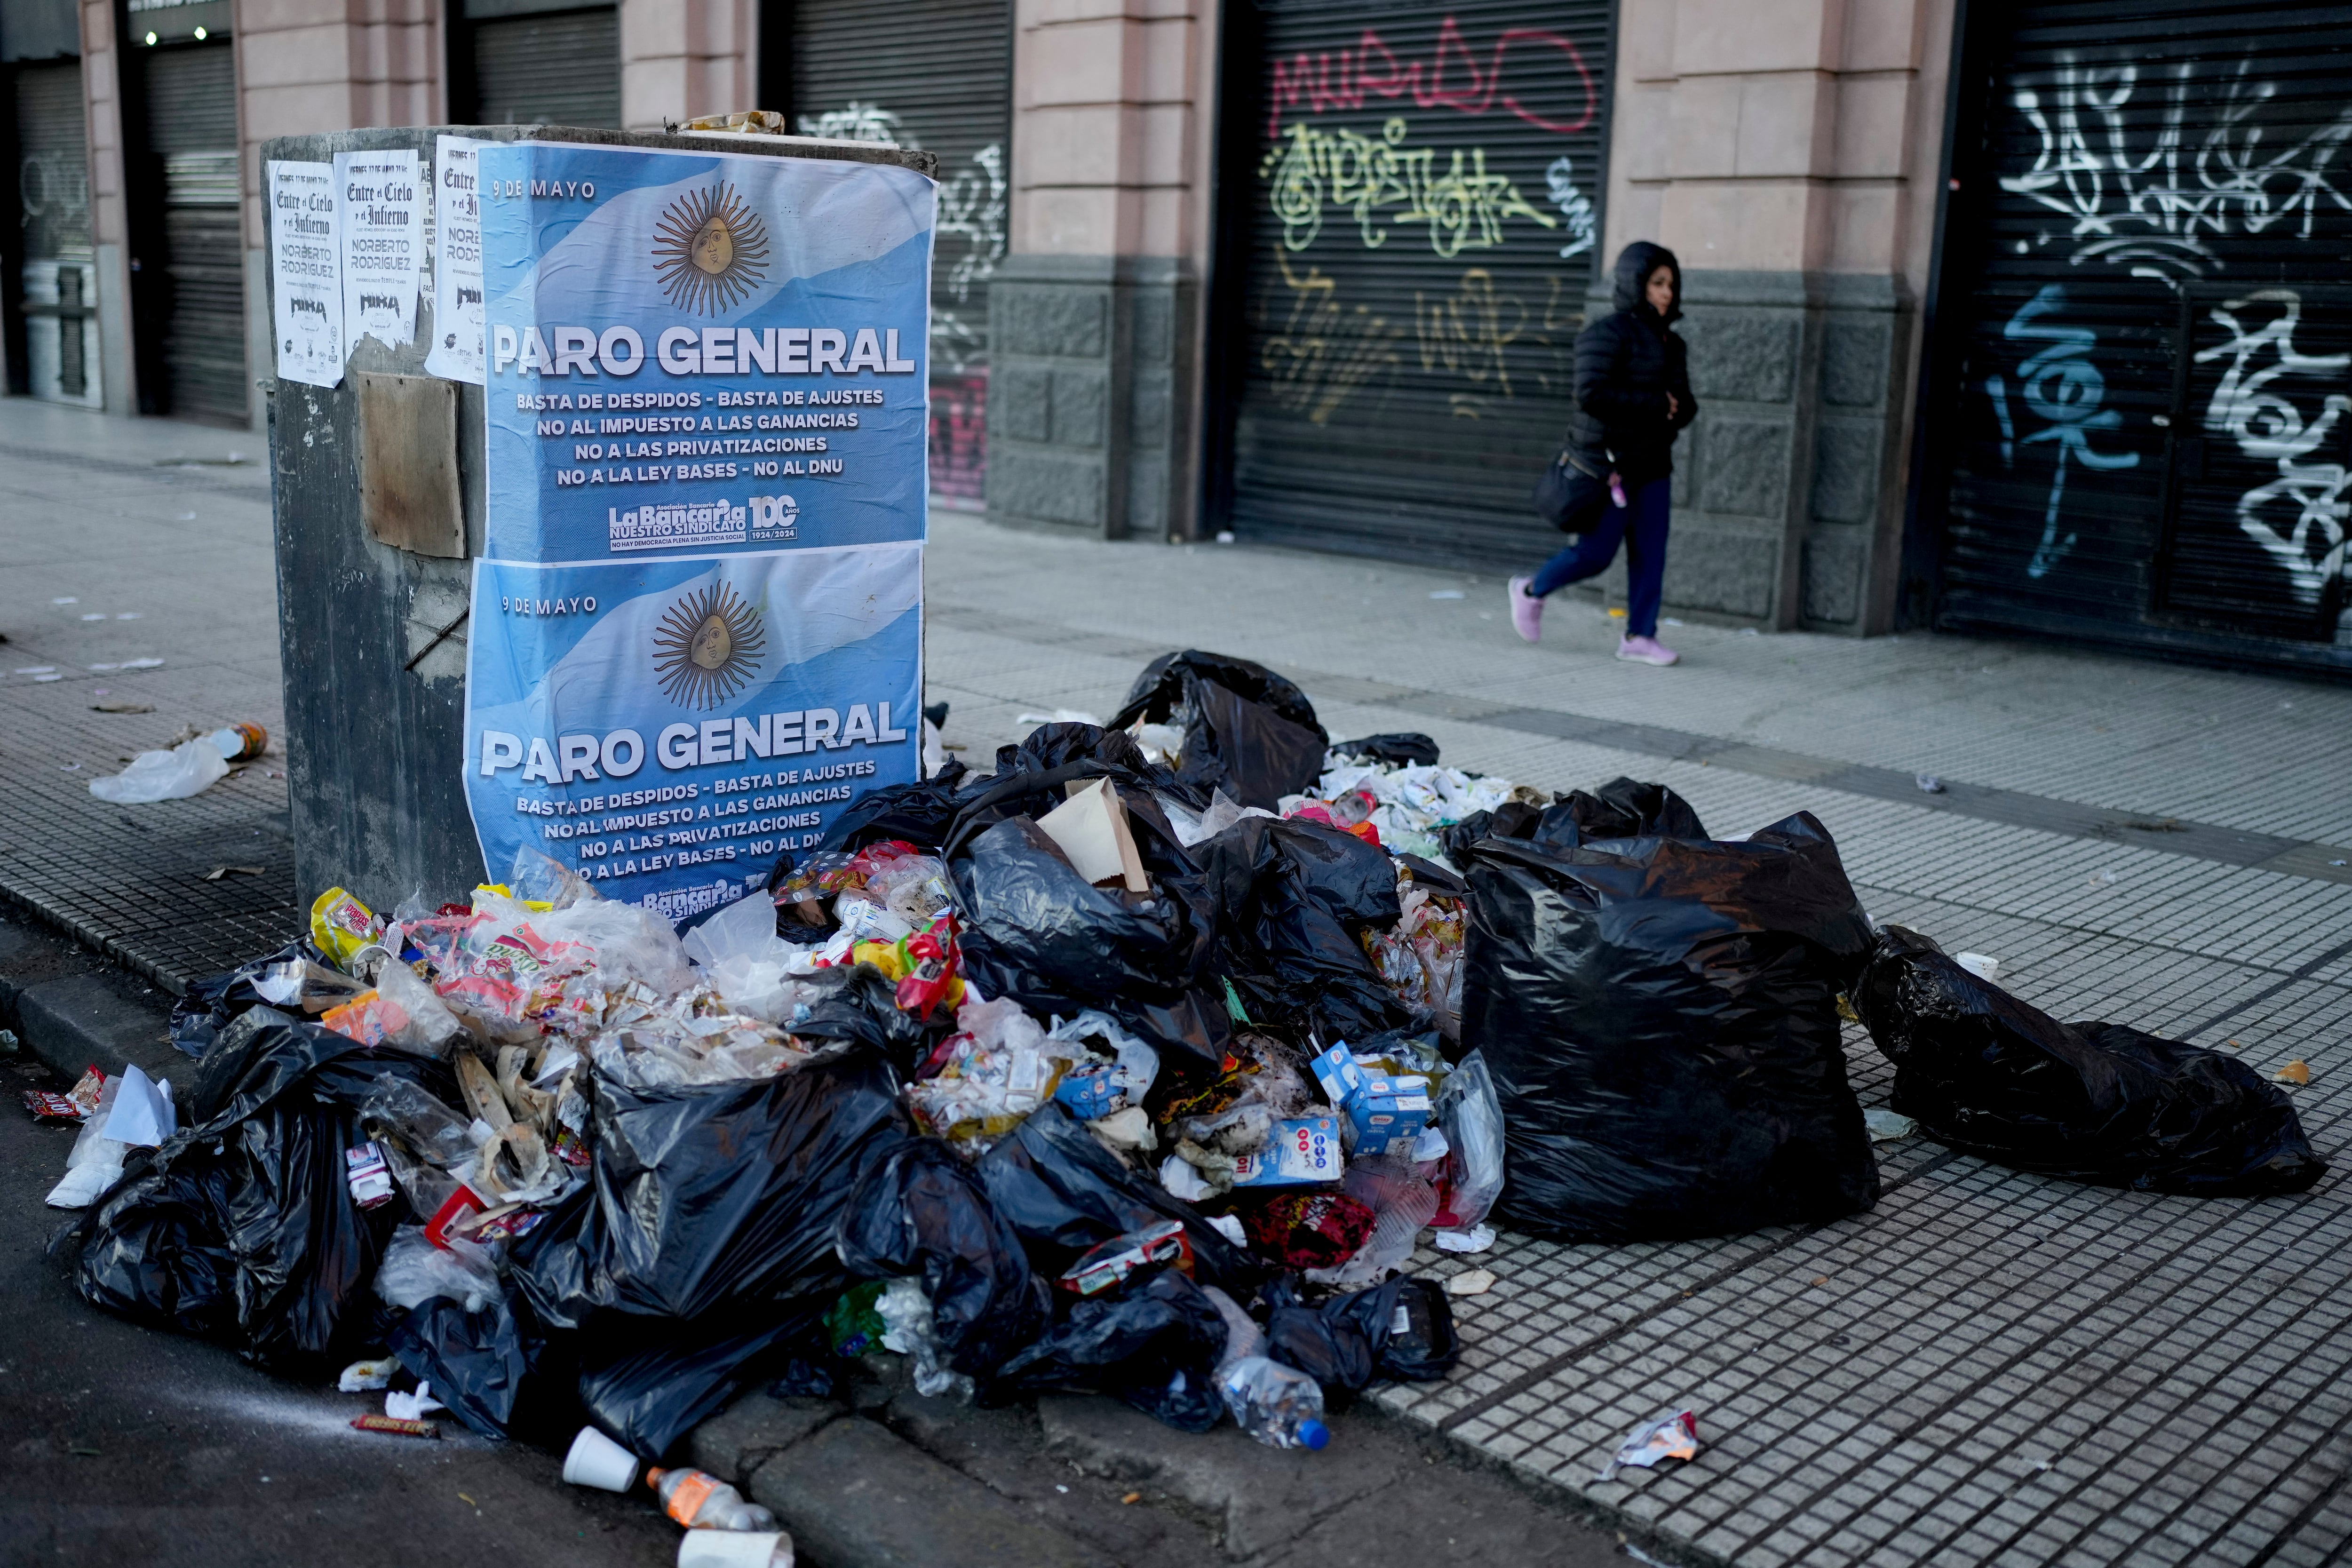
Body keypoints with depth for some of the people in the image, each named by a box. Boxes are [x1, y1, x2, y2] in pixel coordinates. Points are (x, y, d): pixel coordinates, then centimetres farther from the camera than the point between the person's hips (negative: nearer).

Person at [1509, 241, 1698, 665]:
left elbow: (1684, 402, 19)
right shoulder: (1609, 334, -12)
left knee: (1650, 553, 3)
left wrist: (1678, 409, -6)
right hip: (1609, 465, -8)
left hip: (1652, 465, 8)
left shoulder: (1669, 343, 14)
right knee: (1595, 553, -2)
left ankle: (1640, 636, 9)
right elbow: (1592, 394, -23)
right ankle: (1531, 591, 21)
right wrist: (1655, 404, -18)